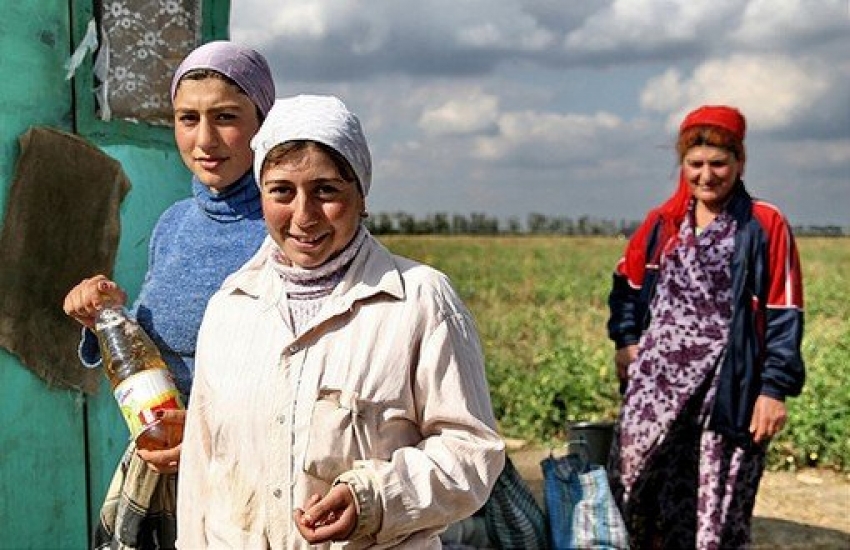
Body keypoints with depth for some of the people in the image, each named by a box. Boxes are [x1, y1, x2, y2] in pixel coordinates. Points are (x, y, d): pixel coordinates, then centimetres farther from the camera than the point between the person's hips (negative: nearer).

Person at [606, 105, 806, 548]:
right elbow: (627, 283, 22)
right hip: (657, 379, 3)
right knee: (632, 479, -3)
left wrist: (776, 388, -9)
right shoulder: (663, 222, 9)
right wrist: (626, 339, 7)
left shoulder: (766, 225, -2)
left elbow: (784, 314, -4)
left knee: (717, 508, 1)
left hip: (727, 389, -3)